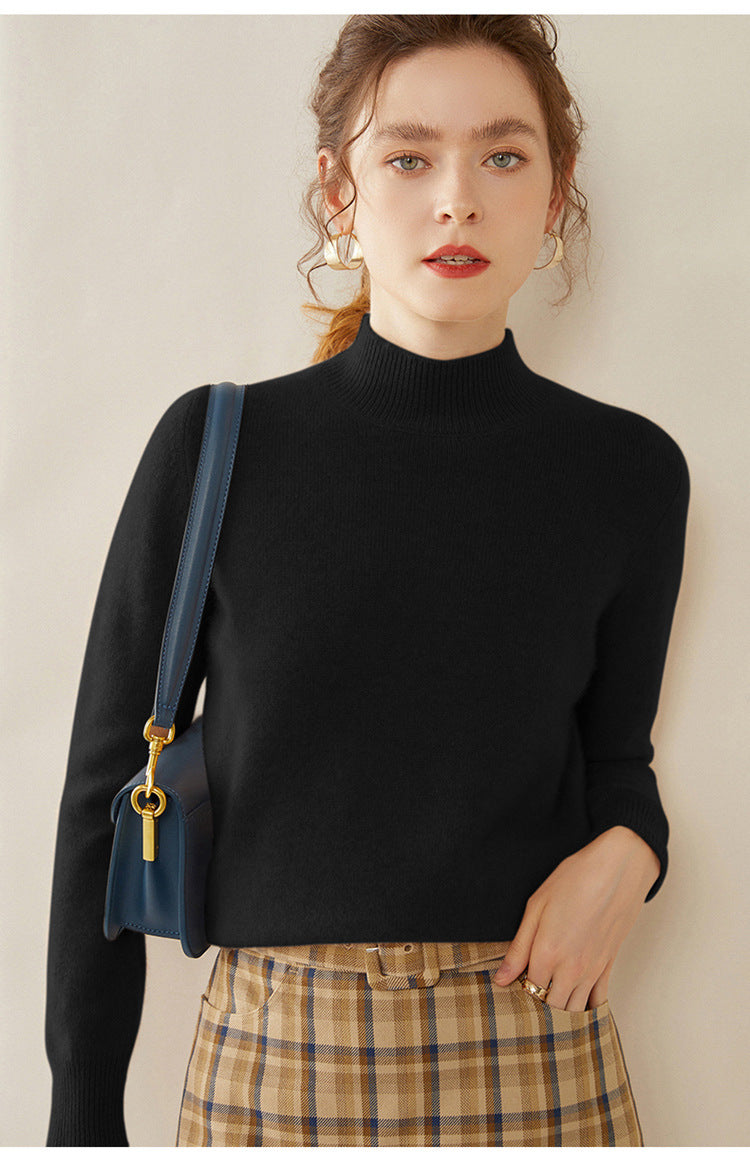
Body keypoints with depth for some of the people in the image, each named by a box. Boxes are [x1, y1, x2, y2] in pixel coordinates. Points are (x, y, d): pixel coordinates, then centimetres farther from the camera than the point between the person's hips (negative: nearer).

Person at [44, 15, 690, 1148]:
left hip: (536, 1059, 2)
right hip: (276, 1060, -1)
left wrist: (628, 847, -11)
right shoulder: (215, 450, -7)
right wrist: (83, 1117, 0)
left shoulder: (628, 471, -2)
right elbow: (105, 787, -1)